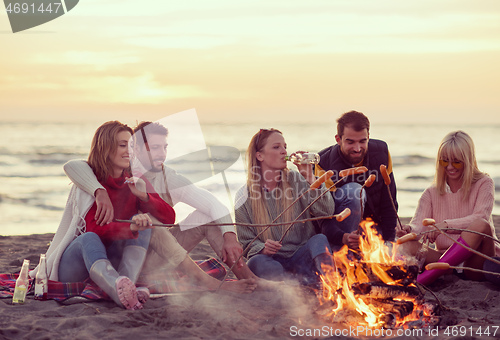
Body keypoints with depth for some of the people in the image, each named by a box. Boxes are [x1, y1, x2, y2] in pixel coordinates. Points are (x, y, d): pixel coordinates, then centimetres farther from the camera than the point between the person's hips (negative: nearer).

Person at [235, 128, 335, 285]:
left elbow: (327, 211, -6)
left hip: (301, 256, 2)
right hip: (273, 260, -1)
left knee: (319, 239, -29)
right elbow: (246, 241, 5)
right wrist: (263, 248, -18)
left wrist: (310, 177, -13)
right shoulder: (244, 196, 3)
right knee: (256, 263, -34)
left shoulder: (295, 180, 6)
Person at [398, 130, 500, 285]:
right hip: (446, 256, 2)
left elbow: (480, 219, -14)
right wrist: (409, 230, -27)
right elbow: (419, 225, -2)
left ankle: (425, 278, -38)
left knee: (480, 226, -36)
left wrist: (446, 225, -30)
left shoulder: (483, 184, 4)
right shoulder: (431, 193, 13)